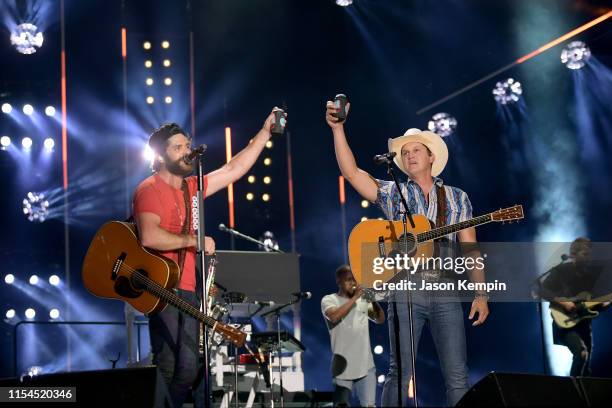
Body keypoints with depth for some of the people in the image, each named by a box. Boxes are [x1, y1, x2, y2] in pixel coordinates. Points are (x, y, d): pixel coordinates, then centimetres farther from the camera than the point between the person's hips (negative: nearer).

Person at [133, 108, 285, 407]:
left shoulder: (192, 187, 16)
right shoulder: (149, 190, -8)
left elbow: (234, 169, 18)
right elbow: (150, 237, -23)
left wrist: (265, 131, 15)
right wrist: (194, 241, -15)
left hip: (188, 288, 8)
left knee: (188, 369, 7)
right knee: (166, 367, -9)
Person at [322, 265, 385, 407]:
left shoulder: (363, 300, 12)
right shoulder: (329, 300, 0)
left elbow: (380, 319, 9)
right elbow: (334, 317, -19)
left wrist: (374, 300, -7)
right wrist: (354, 298, -15)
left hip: (365, 366, 3)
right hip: (343, 366, -3)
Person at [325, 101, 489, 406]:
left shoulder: (457, 198, 14)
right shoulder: (392, 194, 11)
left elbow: (471, 249, 11)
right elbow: (351, 172, -2)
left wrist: (480, 294, 1)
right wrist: (337, 128, -12)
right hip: (405, 291, -1)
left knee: (457, 376, -2)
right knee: (401, 372, -5)